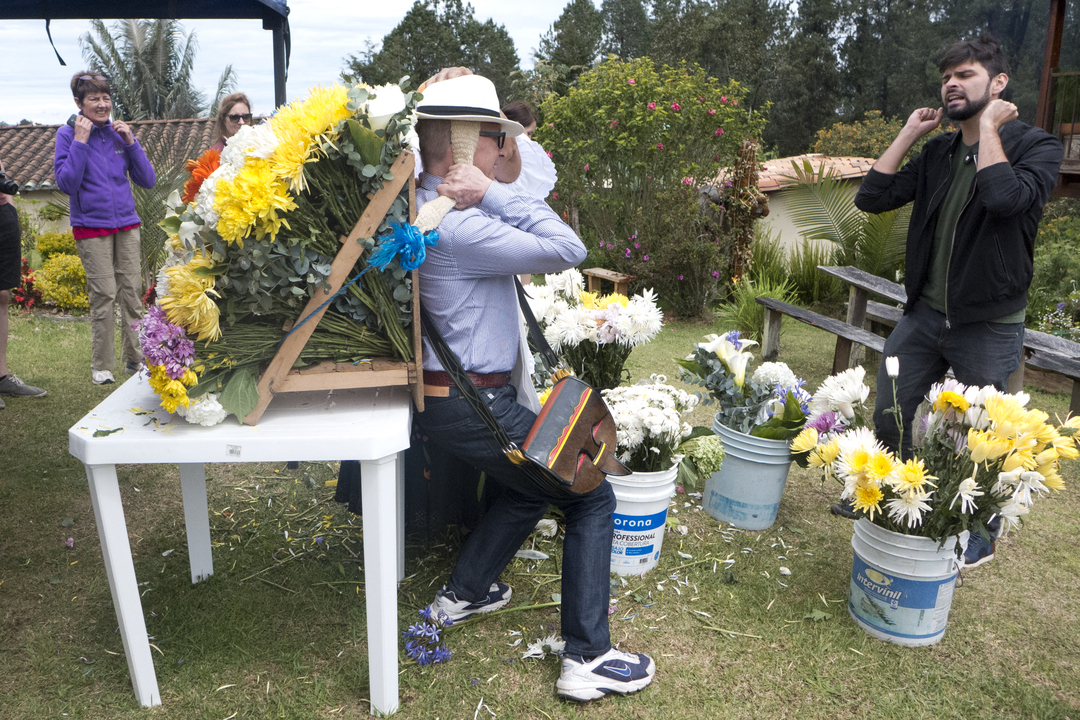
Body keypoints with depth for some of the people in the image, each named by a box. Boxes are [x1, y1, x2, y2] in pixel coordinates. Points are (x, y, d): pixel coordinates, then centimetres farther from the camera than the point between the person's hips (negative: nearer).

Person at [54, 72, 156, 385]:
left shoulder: (120, 132, 8)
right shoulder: (68, 134, -1)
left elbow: (147, 180, 4)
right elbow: (66, 183, -11)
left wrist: (131, 142, -6)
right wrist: (81, 141, -13)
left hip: (126, 223, 3)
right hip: (91, 227, -3)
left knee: (132, 291, 3)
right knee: (103, 295, -6)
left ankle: (135, 358, 13)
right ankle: (101, 366, 5)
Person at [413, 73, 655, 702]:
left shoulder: (429, 208, 8)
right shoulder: (459, 227, -25)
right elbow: (567, 249, -25)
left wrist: (485, 194, -5)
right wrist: (489, 192, -21)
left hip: (449, 395, 10)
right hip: (472, 406, -10)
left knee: (530, 487, 30)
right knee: (592, 500, 3)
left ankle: (463, 593, 42)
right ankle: (588, 659, 8)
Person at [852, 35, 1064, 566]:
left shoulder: (1035, 146, -8)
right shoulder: (938, 153, 8)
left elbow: (1006, 198, -30)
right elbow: (871, 198, 0)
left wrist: (987, 126, -18)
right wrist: (909, 132, 0)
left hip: (989, 327, -5)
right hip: (924, 314, 5)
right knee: (890, 423, 12)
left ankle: (981, 535, 32)